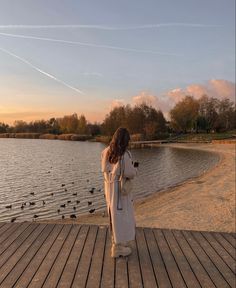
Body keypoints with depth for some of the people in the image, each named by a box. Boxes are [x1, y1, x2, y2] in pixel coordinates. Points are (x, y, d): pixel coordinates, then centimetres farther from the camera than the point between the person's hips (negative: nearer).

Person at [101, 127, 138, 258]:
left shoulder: (106, 152, -2)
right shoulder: (125, 154, -23)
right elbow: (130, 173, -18)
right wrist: (135, 170, 3)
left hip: (109, 187, 7)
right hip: (121, 188, -7)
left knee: (114, 214, 21)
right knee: (121, 216, 7)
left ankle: (117, 242, 39)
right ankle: (118, 247, 19)